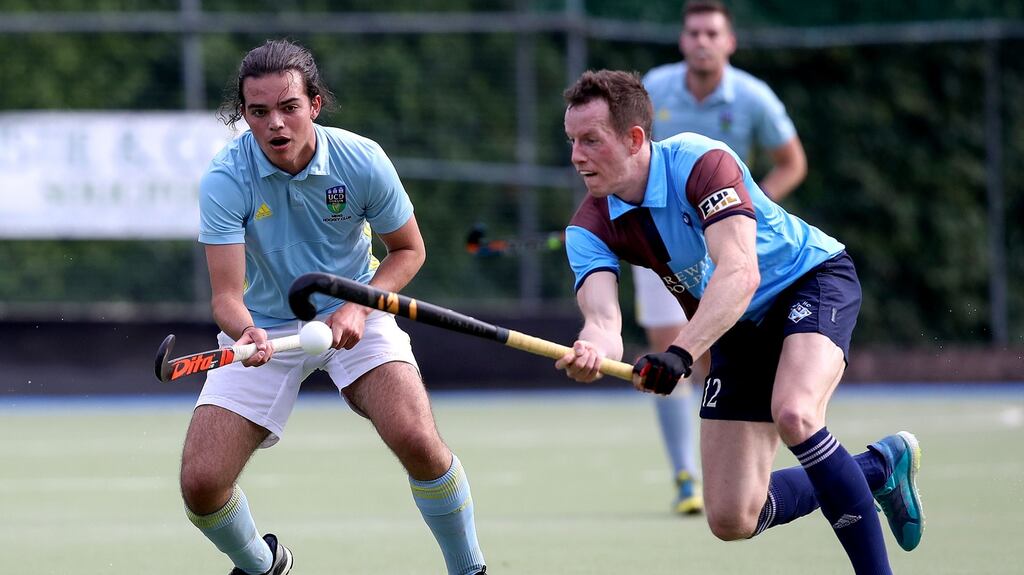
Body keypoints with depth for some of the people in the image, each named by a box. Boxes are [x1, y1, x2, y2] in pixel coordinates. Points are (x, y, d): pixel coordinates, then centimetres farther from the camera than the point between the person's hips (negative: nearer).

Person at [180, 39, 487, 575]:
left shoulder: (362, 161, -16)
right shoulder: (225, 180, -20)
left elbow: (408, 250, -1)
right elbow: (226, 294, -22)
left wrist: (358, 309, -18)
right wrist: (245, 332, -45)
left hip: (352, 316, 0)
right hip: (262, 329, 0)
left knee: (417, 440, -27)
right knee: (200, 484, -12)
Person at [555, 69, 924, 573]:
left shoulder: (700, 162, -30)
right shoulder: (591, 227, -14)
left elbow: (740, 274, -41)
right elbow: (602, 317, -29)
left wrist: (681, 353, -55)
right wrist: (592, 352, -54)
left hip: (813, 279, -6)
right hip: (739, 329, 6)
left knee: (793, 414, -37)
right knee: (732, 520, 0)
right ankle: (879, 466, 23)